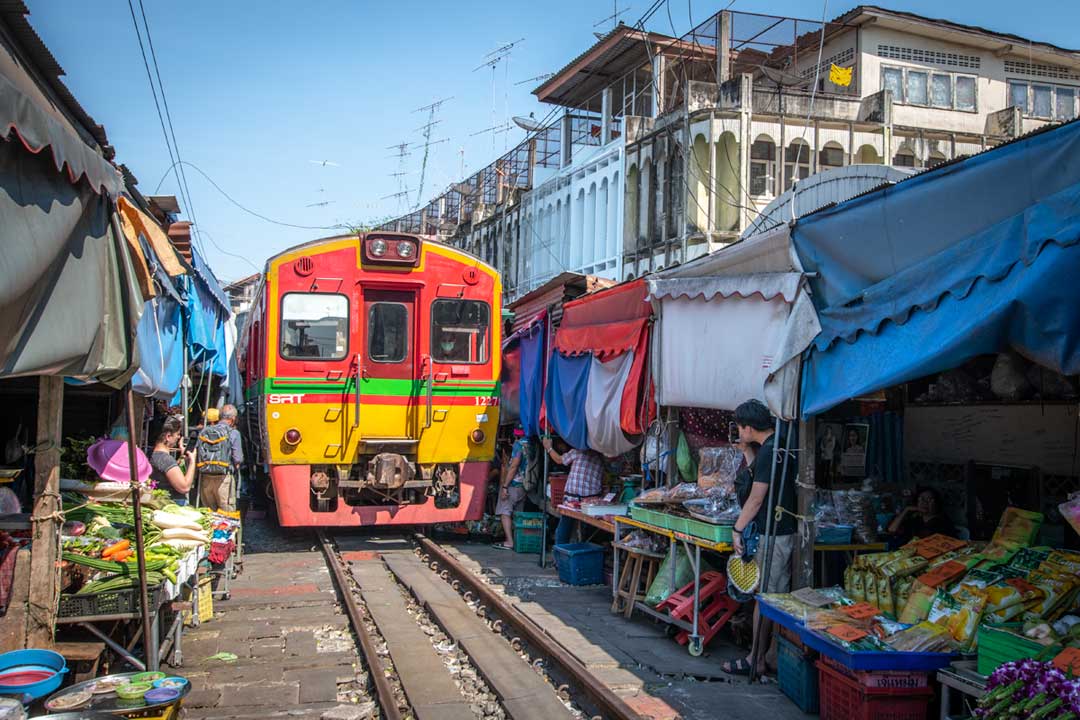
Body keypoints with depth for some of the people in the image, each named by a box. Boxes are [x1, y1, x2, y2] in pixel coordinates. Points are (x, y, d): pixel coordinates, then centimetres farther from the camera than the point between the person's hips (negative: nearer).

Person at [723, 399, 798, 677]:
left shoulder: (769, 451, -18)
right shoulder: (779, 446, 12)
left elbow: (756, 498, -17)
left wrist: (737, 529, -9)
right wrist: (748, 452, 16)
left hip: (771, 535, -10)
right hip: (785, 531, 10)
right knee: (779, 596, 14)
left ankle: (756, 660, 5)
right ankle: (774, 653, 22)